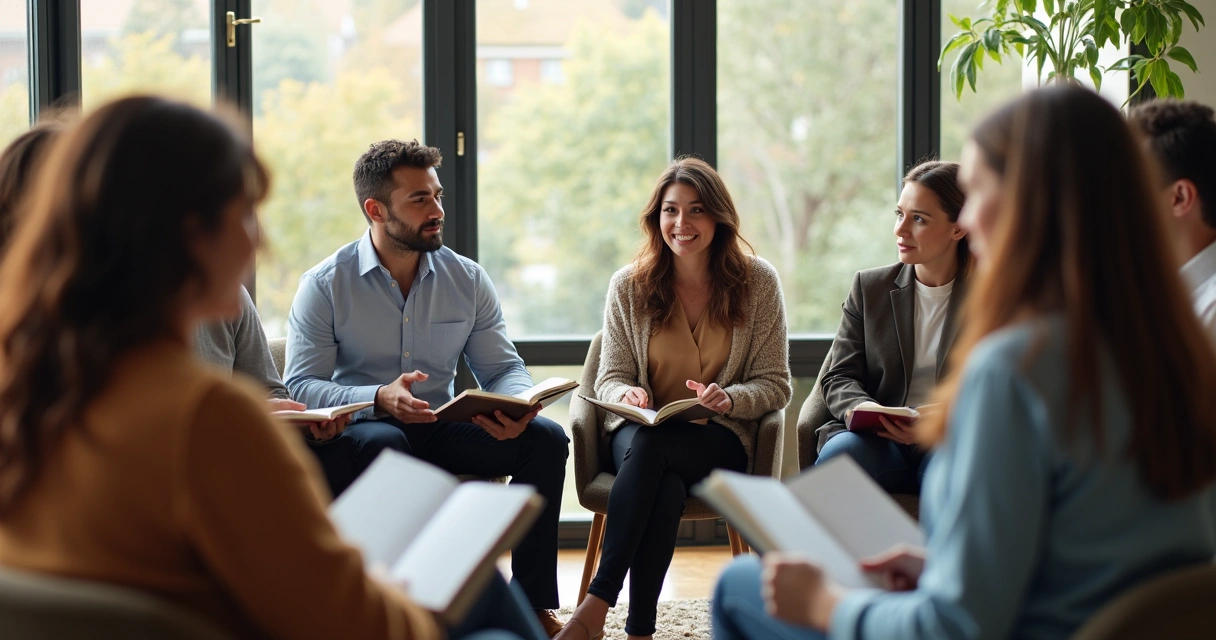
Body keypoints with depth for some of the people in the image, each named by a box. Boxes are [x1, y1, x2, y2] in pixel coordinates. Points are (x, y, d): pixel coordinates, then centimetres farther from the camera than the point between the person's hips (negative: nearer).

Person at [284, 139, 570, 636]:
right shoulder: (325, 285, -5)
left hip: (440, 428, 4)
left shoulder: (467, 280, 7)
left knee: (545, 436, -18)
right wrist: (379, 399, -32)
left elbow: (503, 368, 6)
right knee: (384, 443, -39)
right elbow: (300, 386, -13)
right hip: (355, 430, -4)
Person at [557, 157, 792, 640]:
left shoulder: (758, 283, 3)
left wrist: (730, 398, -19)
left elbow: (775, 385, 3)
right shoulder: (628, 287, 6)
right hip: (640, 436, 1)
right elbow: (610, 379, 9)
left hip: (721, 441, -1)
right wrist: (627, 393, -17)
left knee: (647, 445, -37)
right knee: (664, 489, -37)